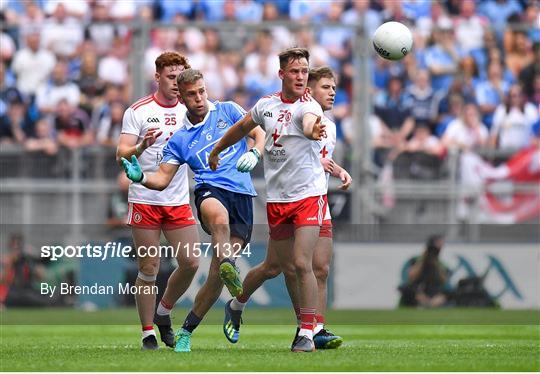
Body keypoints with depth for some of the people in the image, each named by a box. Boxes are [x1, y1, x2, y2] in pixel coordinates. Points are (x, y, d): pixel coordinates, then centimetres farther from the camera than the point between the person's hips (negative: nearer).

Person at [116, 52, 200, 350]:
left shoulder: (189, 111, 8)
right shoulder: (138, 111, -4)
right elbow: (121, 154, -10)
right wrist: (143, 145, -30)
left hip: (179, 201, 4)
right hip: (144, 200, -4)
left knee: (190, 263, -4)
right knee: (148, 269, -3)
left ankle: (163, 313, 20)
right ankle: (148, 333, 7)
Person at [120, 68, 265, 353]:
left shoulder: (228, 111, 14)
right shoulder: (180, 139, 13)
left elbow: (260, 133, 13)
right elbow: (162, 179, 11)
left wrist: (253, 154, -9)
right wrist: (140, 177, -10)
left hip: (242, 195, 1)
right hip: (210, 191, 0)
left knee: (219, 270, -10)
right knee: (219, 216, -42)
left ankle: (186, 331, 2)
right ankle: (229, 268, -63)